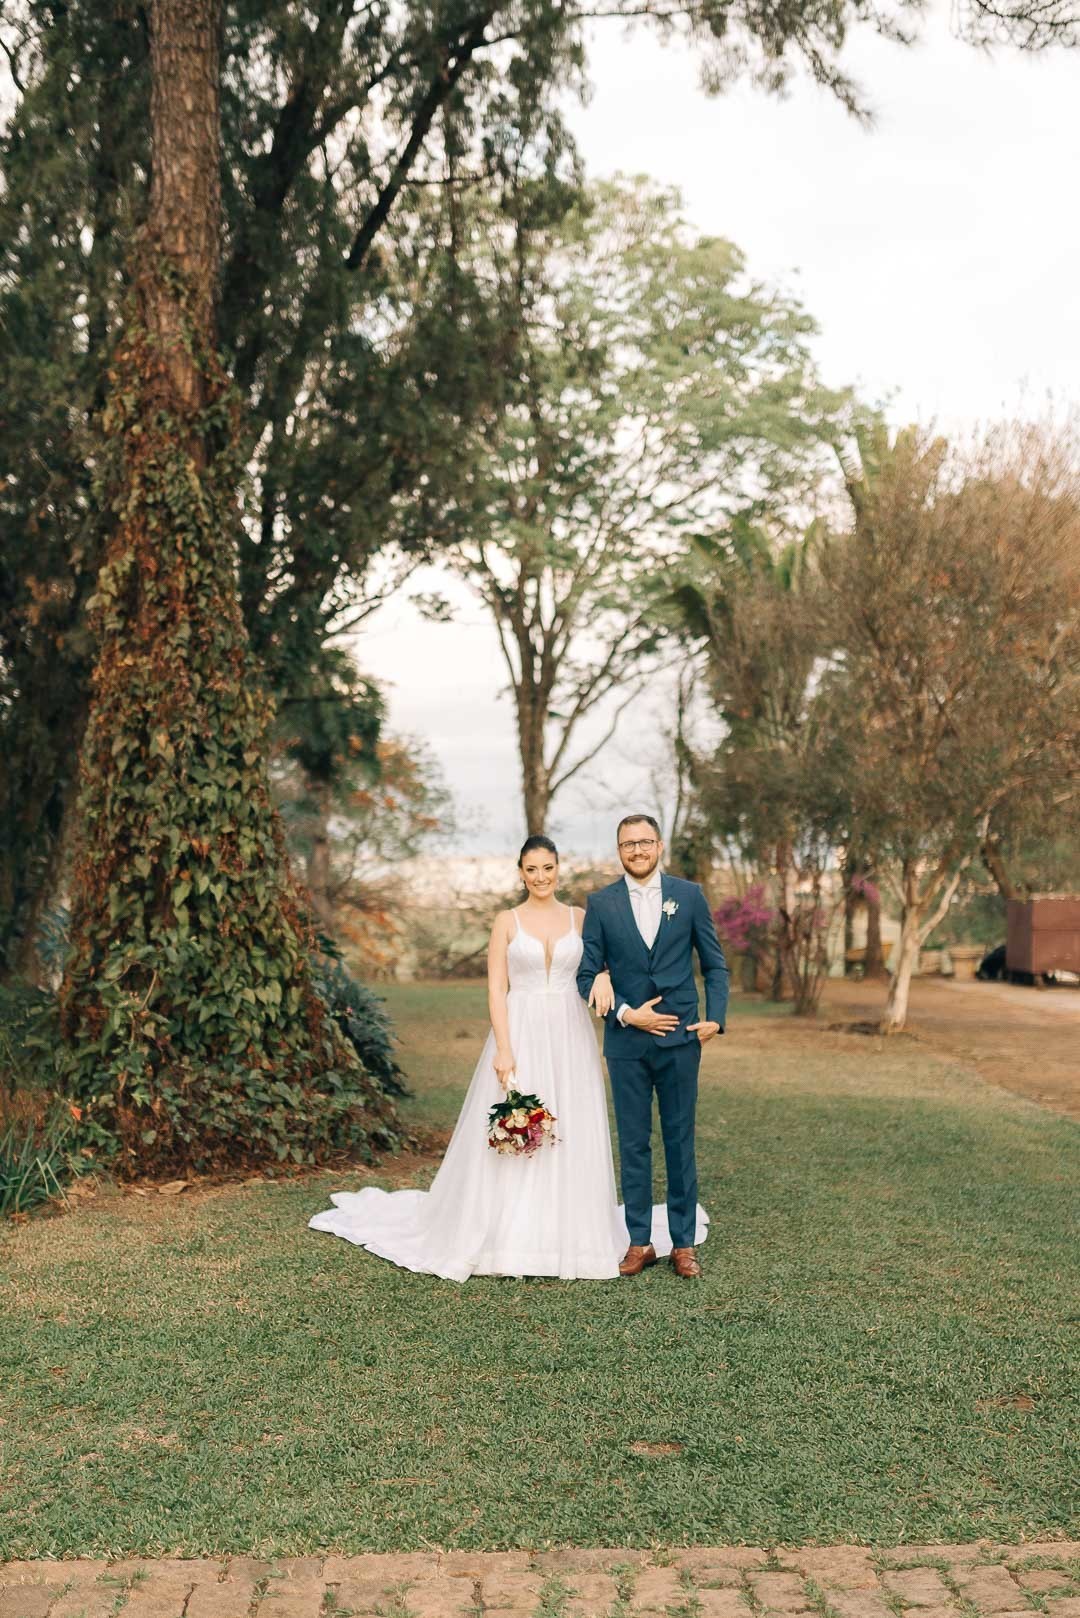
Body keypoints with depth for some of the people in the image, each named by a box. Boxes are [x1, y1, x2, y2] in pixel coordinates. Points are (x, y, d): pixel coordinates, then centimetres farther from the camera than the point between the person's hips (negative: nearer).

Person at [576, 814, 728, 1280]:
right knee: (633, 1144, 6)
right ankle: (639, 1242, 16)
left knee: (680, 1141, 6)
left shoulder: (689, 895, 2)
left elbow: (715, 964, 6)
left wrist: (715, 1017, -5)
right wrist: (626, 1013, -10)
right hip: (626, 1041, 0)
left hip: (680, 1038, 0)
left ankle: (684, 1242, 15)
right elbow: (587, 974, 1)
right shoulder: (601, 904, 1)